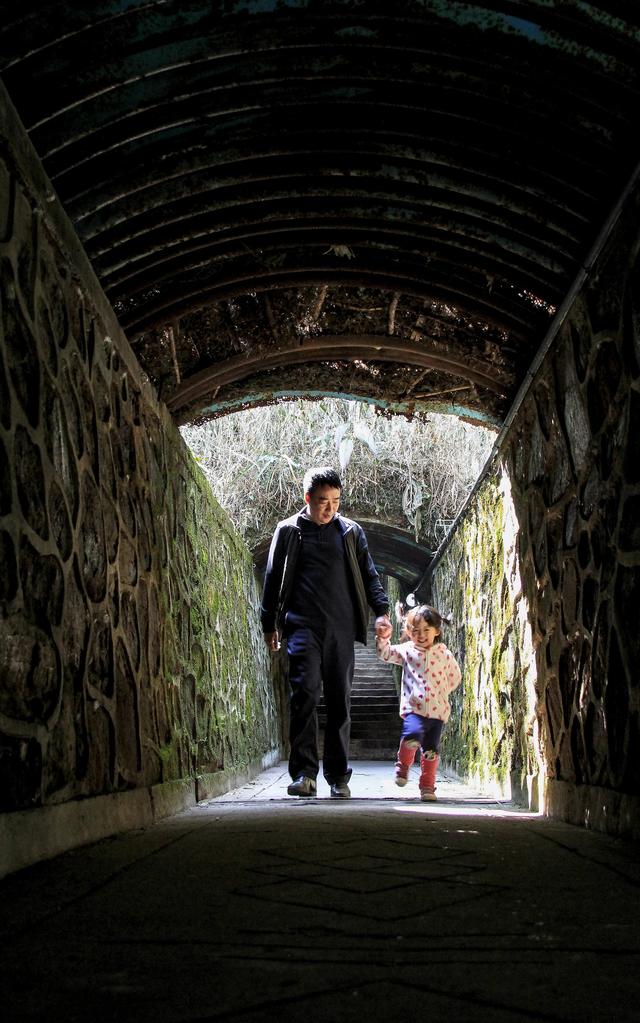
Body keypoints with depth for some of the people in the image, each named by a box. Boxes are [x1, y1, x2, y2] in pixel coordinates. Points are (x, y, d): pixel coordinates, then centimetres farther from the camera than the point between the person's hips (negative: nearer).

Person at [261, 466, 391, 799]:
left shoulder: (351, 531, 13)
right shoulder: (288, 530, 9)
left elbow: (368, 575, 15)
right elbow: (273, 579, 14)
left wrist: (381, 610, 1)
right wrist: (269, 624, 13)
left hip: (341, 627, 2)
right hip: (303, 625, -2)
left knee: (340, 701, 2)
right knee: (305, 692, -16)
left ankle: (338, 777, 8)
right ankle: (304, 773, -15)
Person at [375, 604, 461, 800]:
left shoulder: (444, 654, 7)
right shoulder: (407, 650, 5)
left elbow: (455, 677, 18)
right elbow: (386, 653, -4)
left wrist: (440, 691, 7)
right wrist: (383, 638, -22)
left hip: (438, 710, 2)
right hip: (414, 708, -2)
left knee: (431, 750, 4)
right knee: (412, 735, -27)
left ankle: (427, 786, 21)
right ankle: (403, 765, 1)